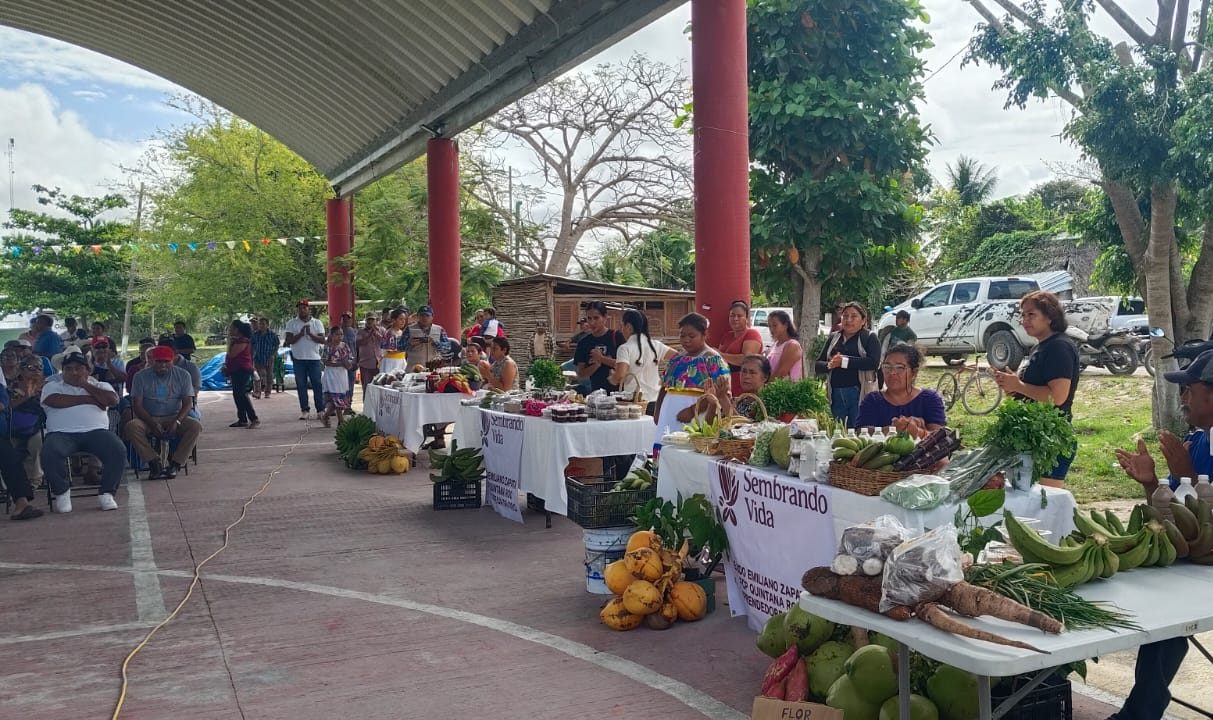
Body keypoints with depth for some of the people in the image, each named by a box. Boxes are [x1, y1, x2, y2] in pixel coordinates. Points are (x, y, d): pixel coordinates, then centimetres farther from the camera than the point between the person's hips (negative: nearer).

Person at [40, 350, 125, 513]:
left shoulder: (100, 386, 23)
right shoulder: (52, 386, 20)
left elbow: (113, 400, 1)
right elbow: (55, 401, -4)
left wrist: (85, 385, 5)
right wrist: (88, 399, 0)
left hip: (95, 431, 1)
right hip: (62, 433, -1)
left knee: (119, 451, -29)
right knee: (49, 454, -34)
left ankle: (106, 493, -13)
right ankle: (62, 492, -8)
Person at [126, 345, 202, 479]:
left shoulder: (183, 375, 1)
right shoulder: (141, 376, -1)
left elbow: (187, 403, -4)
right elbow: (137, 405, -6)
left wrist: (177, 421, -22)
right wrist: (152, 424, -22)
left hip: (174, 418, 0)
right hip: (149, 419, 0)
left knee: (195, 426, -29)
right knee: (130, 427, -31)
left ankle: (175, 463, -21)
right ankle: (155, 463, -24)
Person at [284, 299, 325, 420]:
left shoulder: (317, 323, 7)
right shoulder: (292, 323, 7)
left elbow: (322, 340, -1)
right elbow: (289, 341, -2)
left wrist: (311, 334, -15)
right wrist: (300, 334, -15)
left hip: (314, 358, 0)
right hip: (298, 358, 0)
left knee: (317, 384, -2)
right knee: (301, 385, 1)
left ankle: (320, 410, 1)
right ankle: (305, 410, 5)